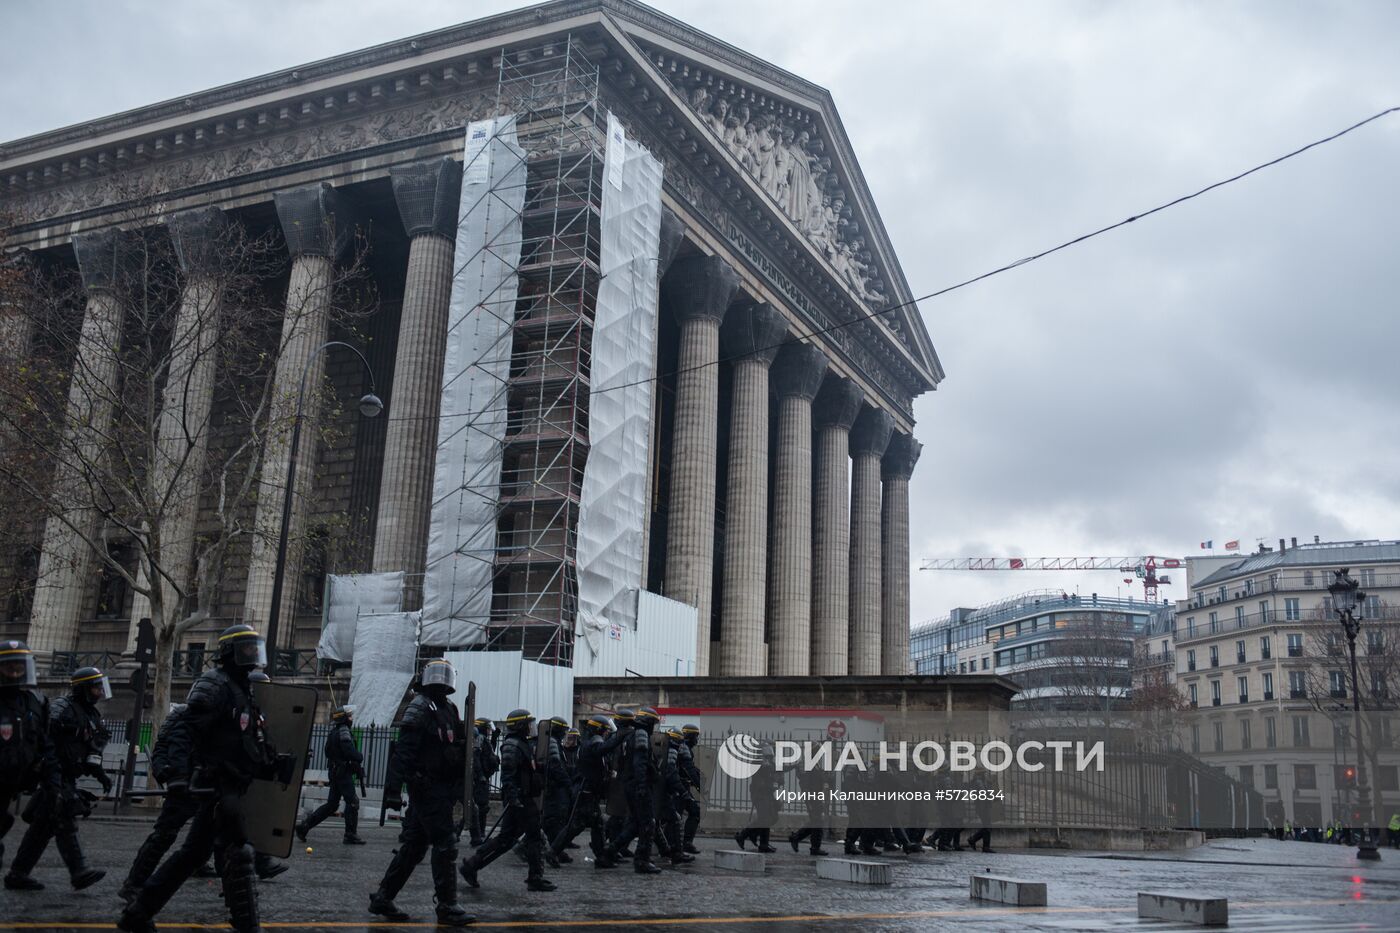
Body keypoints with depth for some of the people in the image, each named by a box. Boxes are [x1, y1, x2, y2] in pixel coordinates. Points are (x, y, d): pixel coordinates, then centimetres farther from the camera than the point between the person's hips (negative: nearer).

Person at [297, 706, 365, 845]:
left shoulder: (333, 733, 17)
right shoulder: (343, 731, -13)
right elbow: (350, 751, -23)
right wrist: (360, 756, -3)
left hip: (334, 772, 9)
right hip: (343, 772, -9)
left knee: (331, 804, 13)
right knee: (352, 802, -6)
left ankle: (304, 826, 13)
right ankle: (350, 835, -5)